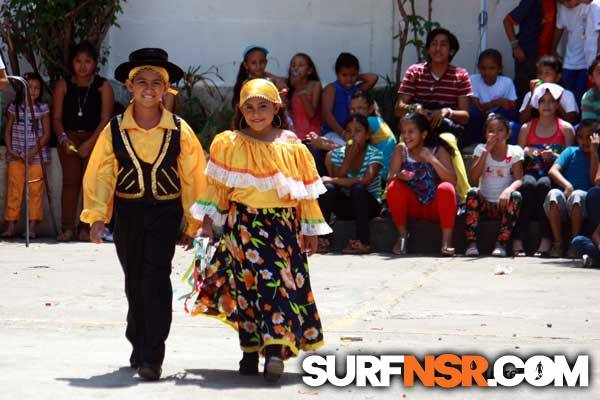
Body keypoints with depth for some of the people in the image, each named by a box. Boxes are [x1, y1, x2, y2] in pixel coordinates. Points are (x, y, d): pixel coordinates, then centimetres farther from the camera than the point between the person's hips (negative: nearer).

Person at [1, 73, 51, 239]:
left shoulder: (43, 108, 2)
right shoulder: (14, 107, 7)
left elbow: (46, 133, -1)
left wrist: (35, 150, -12)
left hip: (36, 155, -1)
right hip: (16, 155, 1)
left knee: (35, 190, -3)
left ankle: (32, 227, 0)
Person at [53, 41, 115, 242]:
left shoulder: (103, 86, -1)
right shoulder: (63, 85, 5)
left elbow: (105, 119, -7)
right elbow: (57, 117, 3)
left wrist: (90, 143, -16)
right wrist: (63, 138, -15)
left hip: (95, 139, -1)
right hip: (69, 139, 1)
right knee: (70, 181, -4)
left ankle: (86, 227, 0)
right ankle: (68, 227, -3)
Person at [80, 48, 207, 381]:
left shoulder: (179, 131, -4)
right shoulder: (115, 129, -2)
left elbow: (193, 177, 2)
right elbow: (101, 174, 0)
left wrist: (193, 224, 4)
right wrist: (97, 216, -9)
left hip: (165, 211, -2)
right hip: (128, 212, 2)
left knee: (156, 279, -13)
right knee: (134, 281, 13)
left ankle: (152, 357, -13)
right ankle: (139, 345, 31)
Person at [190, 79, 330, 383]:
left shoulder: (291, 145, 4)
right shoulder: (229, 144, 4)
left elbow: (307, 190, 8)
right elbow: (217, 186, 6)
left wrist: (310, 230, 7)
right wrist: (208, 221, -1)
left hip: (284, 226, 0)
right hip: (243, 223, 0)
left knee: (280, 281, -11)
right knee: (245, 284, 1)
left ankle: (276, 351, -18)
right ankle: (249, 353, 8)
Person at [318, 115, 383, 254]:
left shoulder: (375, 153, -13)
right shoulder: (337, 154, -3)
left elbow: (366, 180, -28)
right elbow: (337, 179, -14)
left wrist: (333, 180, -23)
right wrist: (348, 158, -25)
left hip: (369, 204, -3)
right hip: (345, 206, 3)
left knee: (357, 188, -33)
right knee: (328, 188, -24)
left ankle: (363, 242, -31)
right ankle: (321, 240, -24)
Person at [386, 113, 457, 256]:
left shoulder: (439, 151, -7)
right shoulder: (401, 150, -1)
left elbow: (452, 181, -19)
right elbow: (390, 179, -8)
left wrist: (432, 160, -27)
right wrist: (399, 176, -32)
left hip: (436, 206, -2)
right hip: (412, 206, 2)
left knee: (446, 188, -31)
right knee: (394, 187, -24)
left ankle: (446, 240, -28)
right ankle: (402, 235, -9)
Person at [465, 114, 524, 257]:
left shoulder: (514, 151, 2)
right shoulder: (481, 149, 5)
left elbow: (518, 180, -10)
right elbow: (474, 178, -9)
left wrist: (509, 189, -33)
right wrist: (487, 151, -13)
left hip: (504, 203, -1)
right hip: (485, 204, 1)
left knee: (516, 196, -31)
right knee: (472, 193, -28)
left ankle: (501, 244, -31)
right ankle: (471, 244, -30)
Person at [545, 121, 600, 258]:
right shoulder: (571, 152, 16)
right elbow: (553, 171, 2)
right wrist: (567, 185, -17)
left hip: (585, 203, -1)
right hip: (563, 203, 1)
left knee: (577, 195, -35)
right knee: (554, 193, -32)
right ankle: (557, 243, -27)